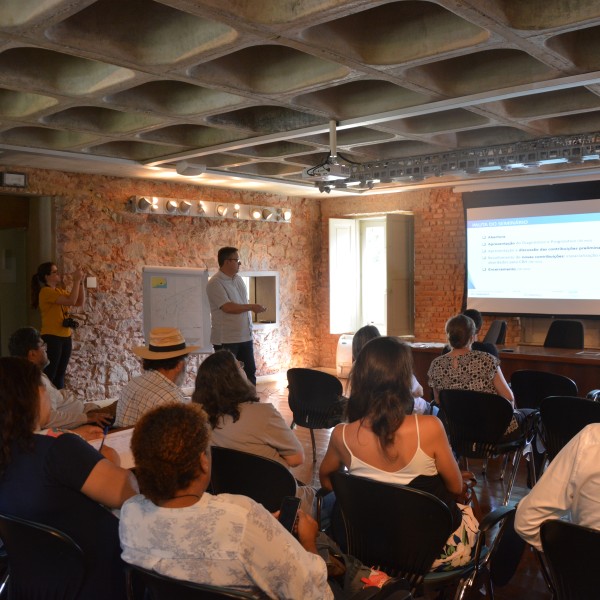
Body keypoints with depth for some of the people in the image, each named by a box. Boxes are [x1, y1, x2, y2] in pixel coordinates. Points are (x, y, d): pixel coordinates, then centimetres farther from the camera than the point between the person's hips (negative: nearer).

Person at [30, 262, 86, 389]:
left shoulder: (60, 291, 13)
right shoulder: (46, 292, -13)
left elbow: (80, 302, 11)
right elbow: (71, 301, -22)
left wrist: (81, 282, 4)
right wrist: (76, 280, -17)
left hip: (65, 337, 8)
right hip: (52, 338, -8)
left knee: (60, 374, 12)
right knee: (49, 374, -6)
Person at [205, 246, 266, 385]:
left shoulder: (238, 279, 10)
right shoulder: (215, 283, -16)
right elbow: (228, 307, -25)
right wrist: (251, 307, -19)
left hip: (245, 336, 8)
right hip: (226, 339, -8)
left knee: (250, 371, 13)